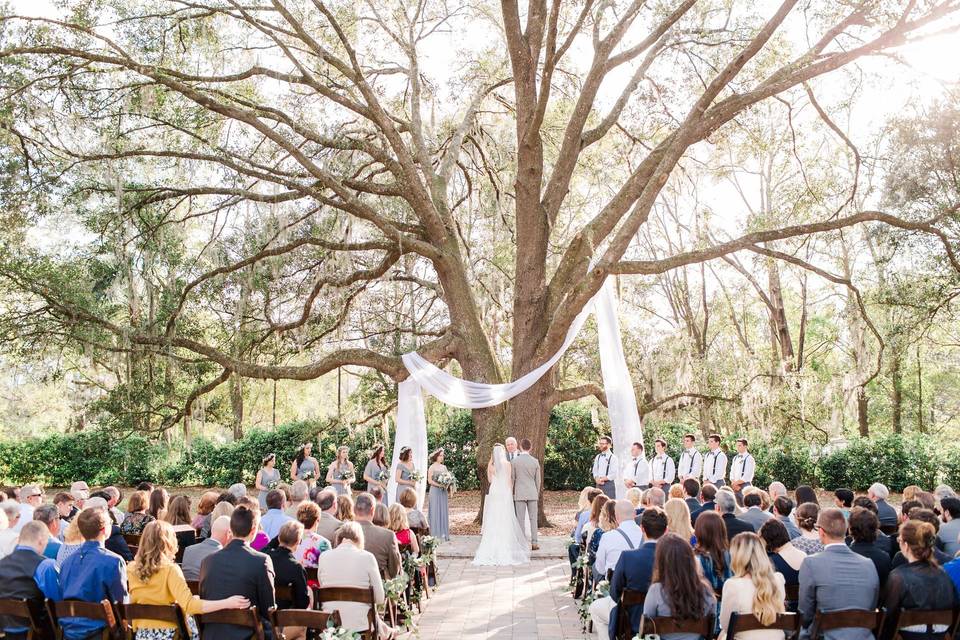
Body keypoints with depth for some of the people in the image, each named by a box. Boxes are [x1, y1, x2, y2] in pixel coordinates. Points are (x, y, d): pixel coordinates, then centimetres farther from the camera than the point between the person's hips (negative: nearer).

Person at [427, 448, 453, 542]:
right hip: (435, 491, -6)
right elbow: (429, 481, -11)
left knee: (444, 512, 5)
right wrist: (439, 485, -20)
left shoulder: (444, 467, 12)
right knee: (435, 512, -4)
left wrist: (448, 485, -6)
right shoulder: (432, 467, -5)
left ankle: (443, 534, 10)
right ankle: (435, 534, 0)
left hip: (444, 492, 6)